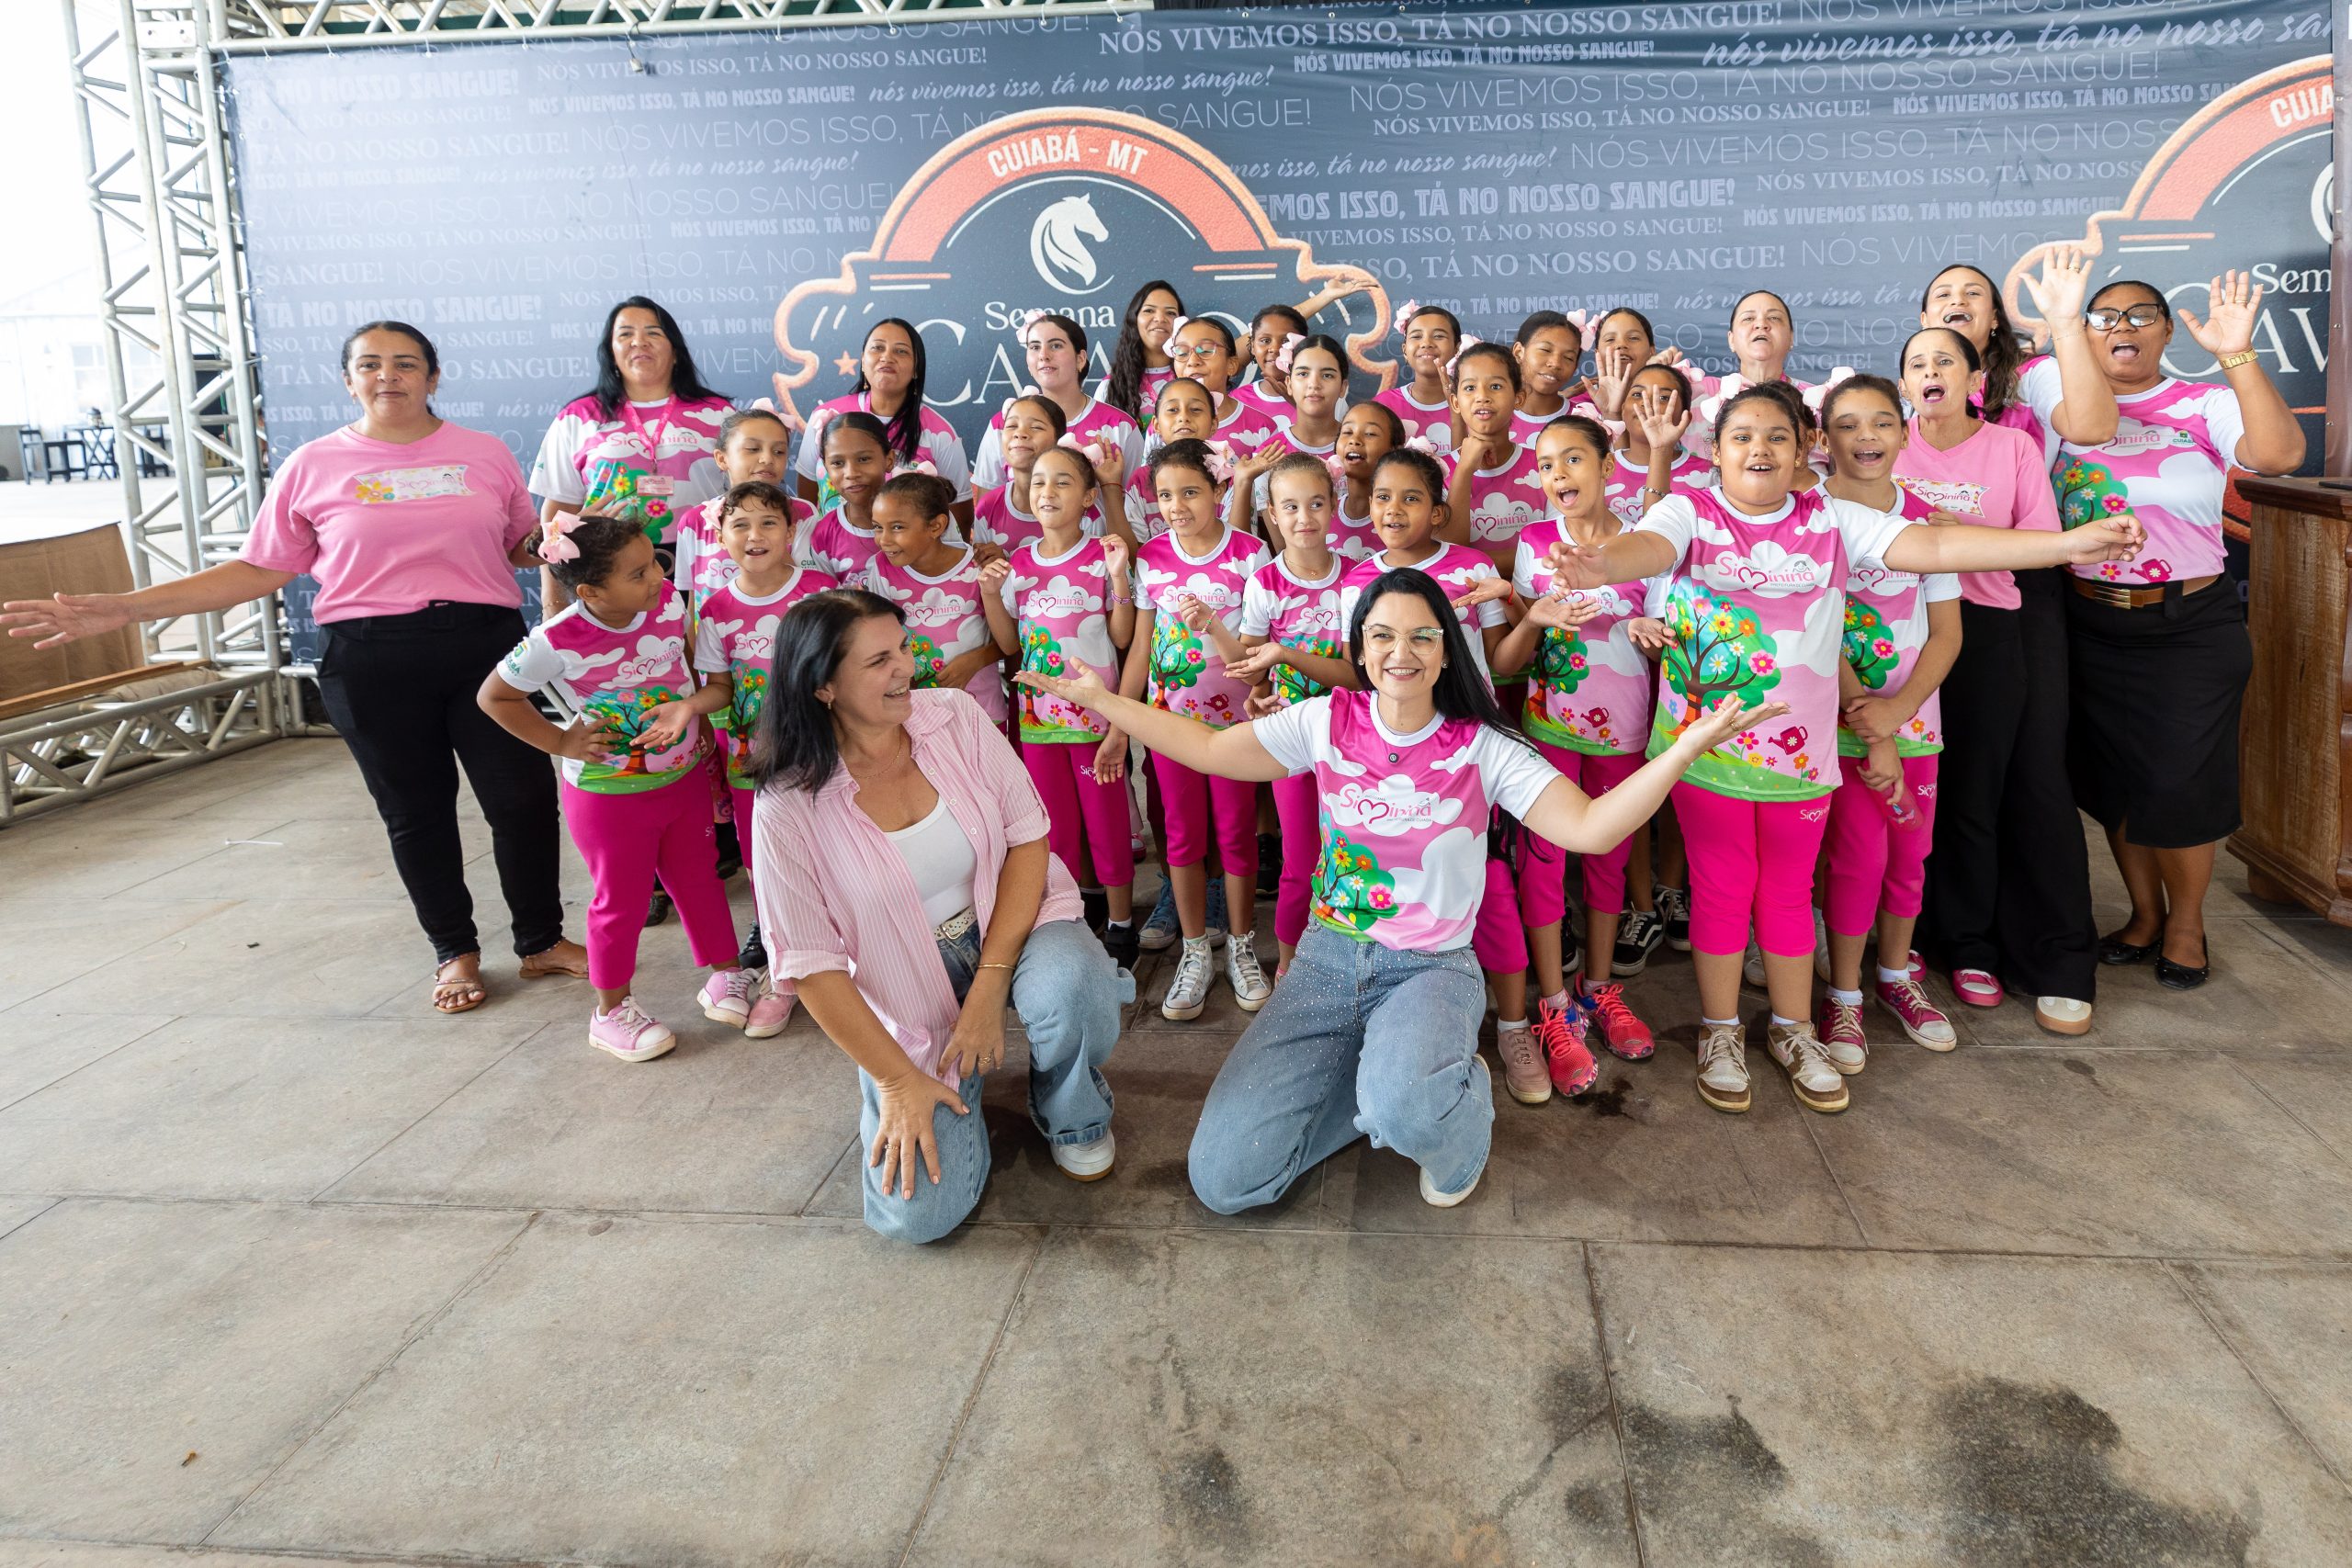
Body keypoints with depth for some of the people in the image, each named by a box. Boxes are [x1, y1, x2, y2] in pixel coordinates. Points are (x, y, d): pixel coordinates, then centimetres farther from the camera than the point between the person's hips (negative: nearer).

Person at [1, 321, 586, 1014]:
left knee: (524, 796, 1)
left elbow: (523, 548, 14)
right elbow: (259, 570, 5)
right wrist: (124, 607, -1)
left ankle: (542, 941, 20)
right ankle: (454, 951, 26)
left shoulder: (485, 454, 7)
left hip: (484, 644, 1)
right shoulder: (313, 467, 4)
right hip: (370, 662, 0)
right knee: (416, 810, 9)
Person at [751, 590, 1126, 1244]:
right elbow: (812, 964, -11)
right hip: (909, 1000, -1)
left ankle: (1074, 1120, 1)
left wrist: (988, 990, -17)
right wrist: (897, 1080, -12)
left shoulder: (955, 718, -7)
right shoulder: (788, 806, -15)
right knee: (917, 1213, -15)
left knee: (1071, 985, -35)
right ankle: (953, 1078, 20)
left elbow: (1027, 838, -9)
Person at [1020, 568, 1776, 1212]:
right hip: (1327, 960, 3)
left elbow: (1590, 828, -17)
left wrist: (1690, 745, -29)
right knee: (1221, 1180, -9)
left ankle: (1458, 1112, 2)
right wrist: (1099, 700, 4)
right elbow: (1211, 750, 6)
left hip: (1431, 970, -3)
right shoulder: (1327, 722, 0)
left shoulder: (1481, 750, -7)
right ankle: (1373, 1081, 17)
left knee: (1403, 1110, -40)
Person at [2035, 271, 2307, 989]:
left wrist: (2236, 356, -28)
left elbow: (2281, 453, -21)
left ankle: (2186, 922, 23)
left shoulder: (2207, 406, -4)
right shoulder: (2058, 391, 3)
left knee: (2179, 783, 0)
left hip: (2191, 627, -2)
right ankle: (2144, 914, 30)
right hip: (2092, 625, 2)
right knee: (2113, 778, 11)